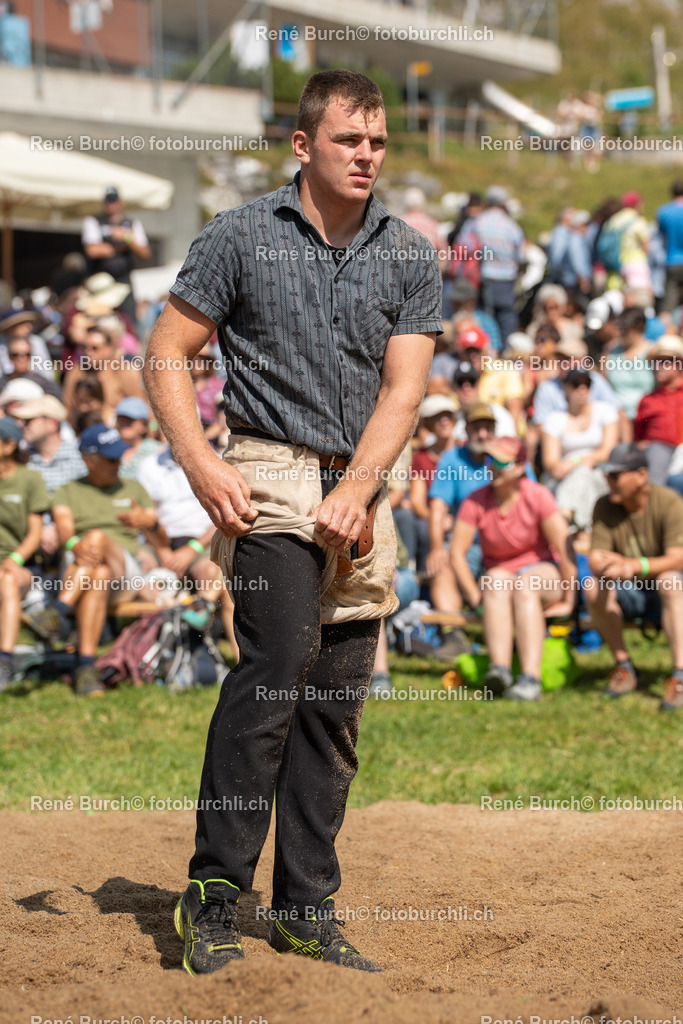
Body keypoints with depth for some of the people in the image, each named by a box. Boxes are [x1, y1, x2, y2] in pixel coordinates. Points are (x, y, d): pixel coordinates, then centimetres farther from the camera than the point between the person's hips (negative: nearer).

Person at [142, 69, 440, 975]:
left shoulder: (410, 256, 7)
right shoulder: (241, 237, -2)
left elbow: (403, 388, 0)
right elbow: (167, 355, 0)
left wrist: (354, 492, -14)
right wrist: (201, 465, -14)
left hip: (362, 489, 4)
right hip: (270, 480, -4)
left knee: (336, 704, 5)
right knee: (279, 665, -21)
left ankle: (306, 912, 13)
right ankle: (215, 898, -17)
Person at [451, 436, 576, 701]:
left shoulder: (537, 496, -15)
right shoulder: (476, 501, -8)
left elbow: (564, 549, -15)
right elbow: (456, 553, -6)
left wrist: (567, 602, -13)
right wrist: (476, 598, -12)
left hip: (541, 572, -2)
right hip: (500, 569, 2)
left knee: (525, 585, -36)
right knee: (497, 580, -34)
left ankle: (531, 677, -49)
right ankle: (500, 668, -50)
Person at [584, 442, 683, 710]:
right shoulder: (605, 507, -4)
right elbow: (595, 560, -11)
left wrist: (634, 566, -43)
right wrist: (606, 566, -37)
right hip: (630, 593, 4)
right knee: (593, 588, -26)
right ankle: (624, 668, -13)